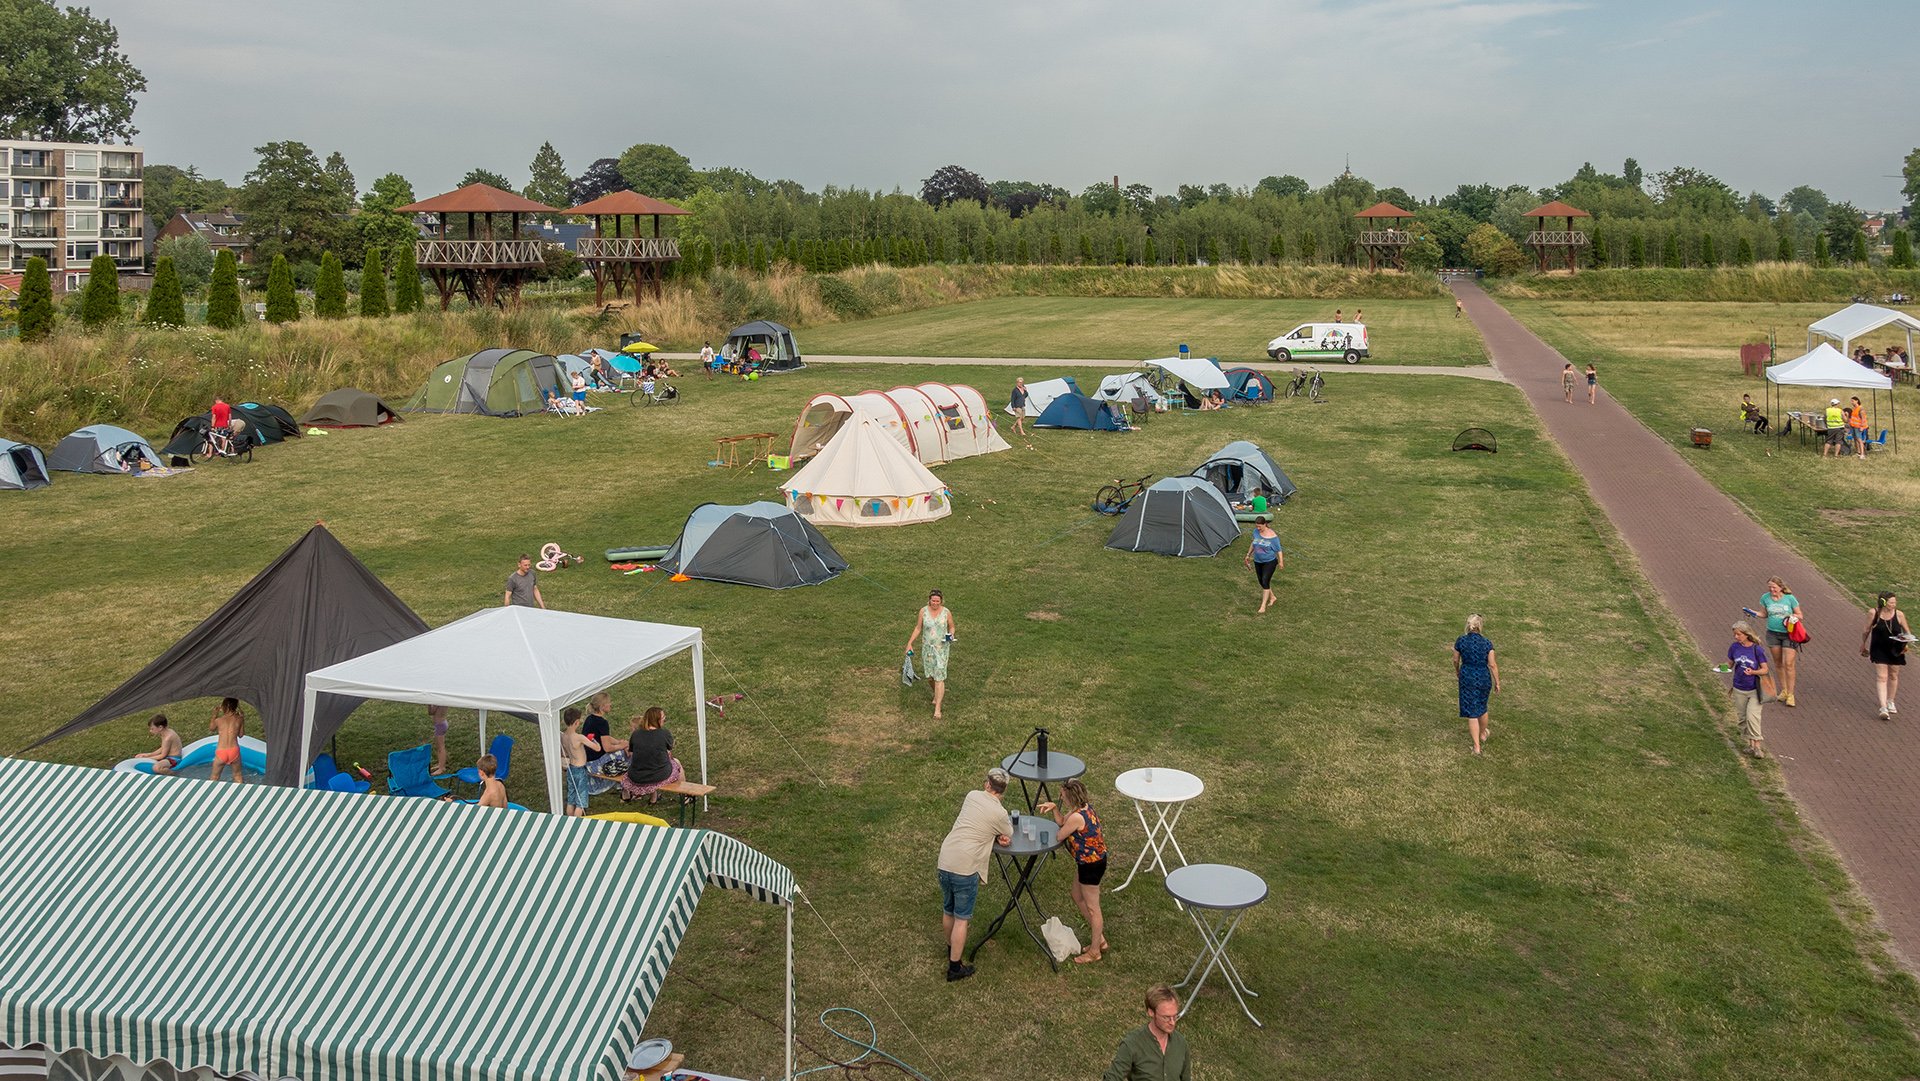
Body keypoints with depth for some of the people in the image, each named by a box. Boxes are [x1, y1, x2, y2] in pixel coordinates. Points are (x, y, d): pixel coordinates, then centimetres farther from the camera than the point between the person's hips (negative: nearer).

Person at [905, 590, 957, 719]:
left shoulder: (946, 612, -10)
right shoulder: (923, 611, -6)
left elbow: (951, 627, 4)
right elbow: (918, 628, 4)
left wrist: (951, 635, -17)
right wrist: (910, 643, 0)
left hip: (942, 648, -3)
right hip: (927, 648, 3)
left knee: (939, 677, -6)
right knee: (929, 676, 13)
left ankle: (937, 708, -2)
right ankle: (937, 694, 46)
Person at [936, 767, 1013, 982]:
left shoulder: (972, 796, 8)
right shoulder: (999, 813, -8)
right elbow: (1009, 834, 11)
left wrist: (997, 835, 6)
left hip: (945, 861, 6)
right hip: (965, 869, -6)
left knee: (948, 911, 22)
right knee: (961, 919, 3)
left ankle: (951, 950, 43)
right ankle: (954, 968, 8)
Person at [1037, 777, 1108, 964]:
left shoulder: (1076, 817, -30)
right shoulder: (1084, 807, -2)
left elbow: (1058, 837, -17)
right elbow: (1062, 822, 11)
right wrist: (1054, 808, -5)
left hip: (1091, 864, -10)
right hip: (1086, 860, 10)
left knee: (1091, 907, 7)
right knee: (1078, 899, 24)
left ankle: (1095, 951, 24)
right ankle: (1100, 940, 36)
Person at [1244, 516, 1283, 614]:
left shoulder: (1272, 536, -19)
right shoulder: (1256, 532, -4)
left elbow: (1279, 550, -10)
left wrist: (1280, 562, -12)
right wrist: (1248, 555, 18)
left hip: (1269, 562, -6)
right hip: (1258, 561, 6)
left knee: (1265, 582, -12)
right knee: (1261, 582, 14)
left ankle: (1263, 606, -10)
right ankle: (1272, 597, 38)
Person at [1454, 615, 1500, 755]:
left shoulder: (1460, 641, -12)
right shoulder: (1486, 643, -14)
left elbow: (1456, 660, 1)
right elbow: (1493, 665, -10)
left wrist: (1457, 671, 22)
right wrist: (1497, 682, 3)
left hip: (1467, 678, -1)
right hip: (1484, 678, 1)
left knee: (1472, 712, 6)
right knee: (1482, 707, 26)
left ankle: (1477, 746, 6)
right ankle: (1482, 733, 49)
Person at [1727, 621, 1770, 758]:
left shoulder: (1757, 649, -15)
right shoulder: (1734, 647, -5)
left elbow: (1765, 669, -11)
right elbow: (1729, 663, 6)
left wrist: (1753, 672, -29)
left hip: (1754, 690, -4)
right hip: (1739, 690, 4)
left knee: (1752, 717, -12)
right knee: (1741, 718, 11)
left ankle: (1757, 746, -2)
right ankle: (1750, 744, 25)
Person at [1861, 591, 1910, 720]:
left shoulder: (1899, 615, -9)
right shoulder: (1873, 613, -12)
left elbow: (1907, 632, 1)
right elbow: (1867, 631, 1)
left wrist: (1906, 643, -17)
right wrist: (1863, 645, 11)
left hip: (1895, 650, 2)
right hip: (1879, 650, -2)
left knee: (1893, 676, 16)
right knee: (1881, 677, -8)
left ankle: (1890, 702, 36)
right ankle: (1883, 707, -12)